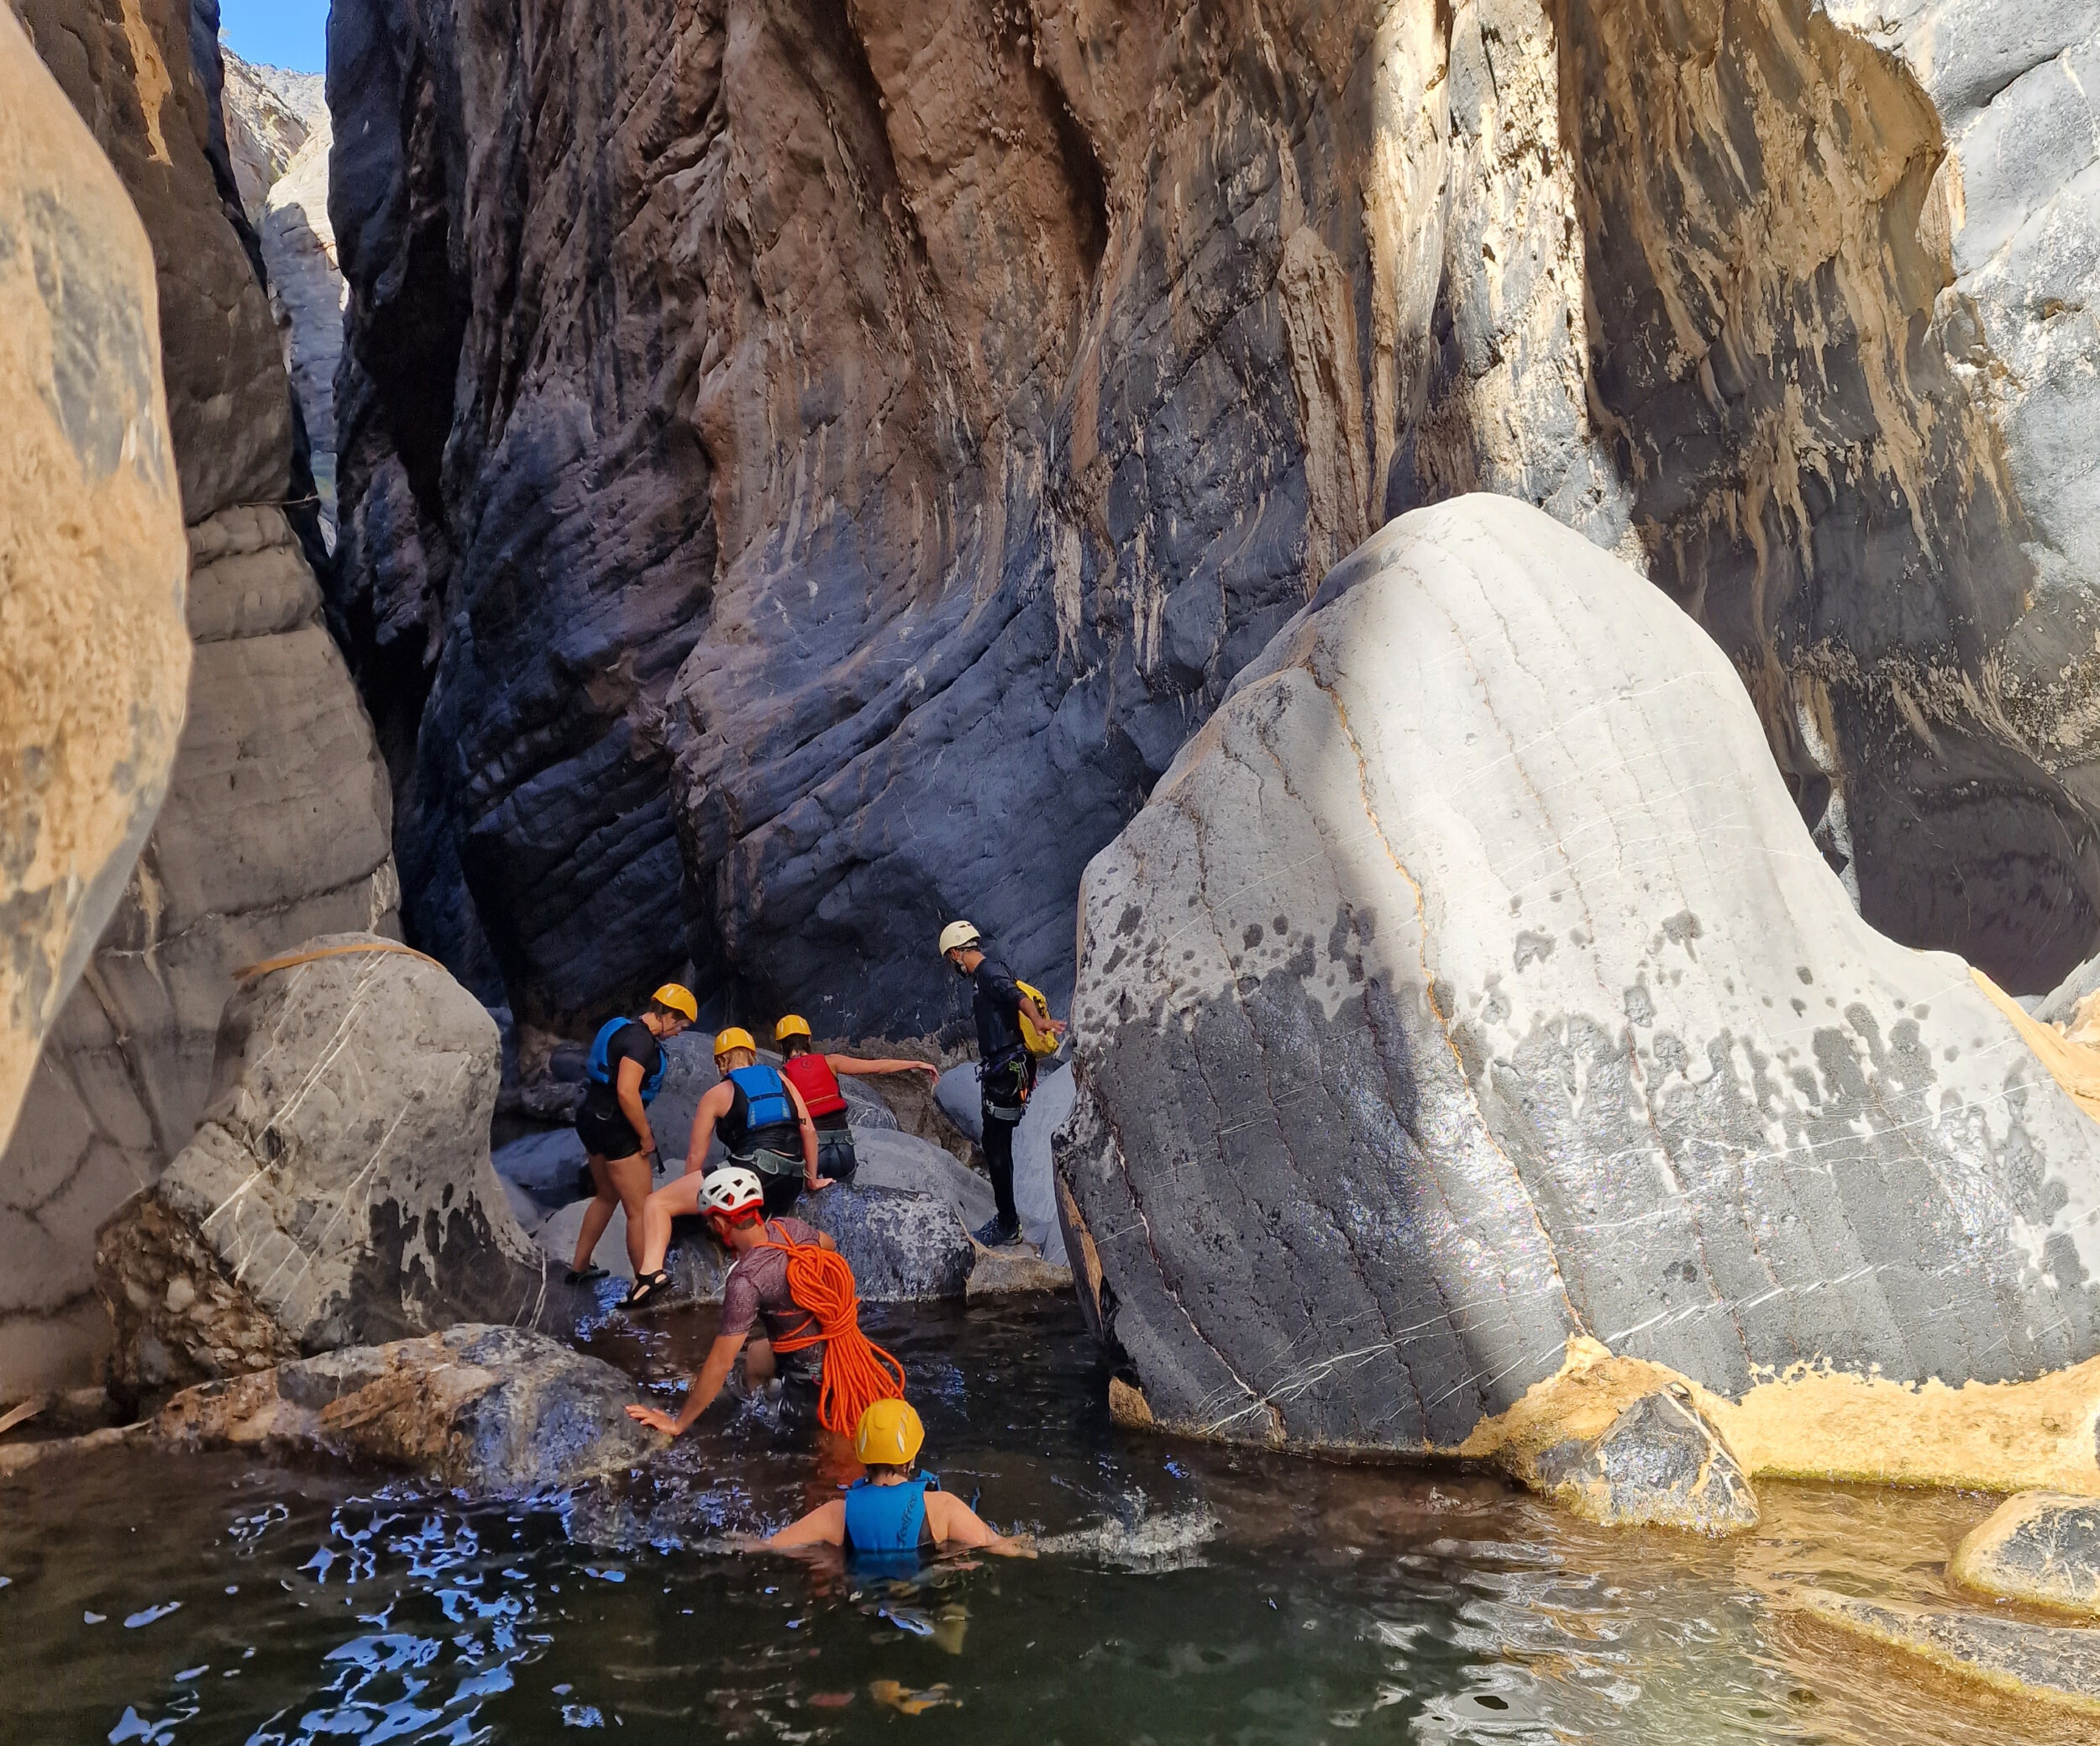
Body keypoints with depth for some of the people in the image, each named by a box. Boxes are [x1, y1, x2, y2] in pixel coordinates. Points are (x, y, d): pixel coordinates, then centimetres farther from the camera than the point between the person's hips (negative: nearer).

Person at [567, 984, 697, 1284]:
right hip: (614, 1125, -10)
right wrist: (646, 1135, -17)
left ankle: (579, 1267, 35)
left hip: (593, 1118, 10)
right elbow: (627, 1092, -28)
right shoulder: (642, 1040, -19)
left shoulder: (625, 1029, 12)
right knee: (641, 1210, -4)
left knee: (607, 1196, 26)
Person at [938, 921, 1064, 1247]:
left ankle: (1008, 1226, 2)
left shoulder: (990, 971, -14)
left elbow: (1018, 995, -35)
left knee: (997, 1147, -5)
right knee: (995, 1144, 18)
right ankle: (1007, 1217, 30)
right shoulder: (983, 976, 18)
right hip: (1000, 1070, 11)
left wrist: (1038, 1019, -53)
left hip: (1006, 1071, -11)